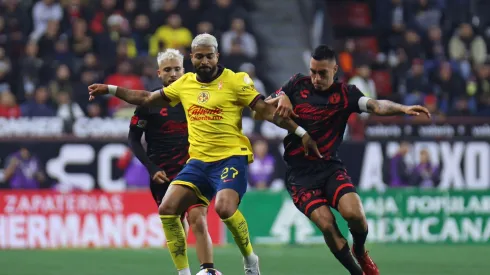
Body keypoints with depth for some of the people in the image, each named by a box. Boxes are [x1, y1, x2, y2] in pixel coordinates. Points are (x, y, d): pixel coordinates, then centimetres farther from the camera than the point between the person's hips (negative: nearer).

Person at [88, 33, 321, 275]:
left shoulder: (236, 81, -4)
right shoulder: (184, 84, 11)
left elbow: (267, 110, -4)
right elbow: (147, 99, 22)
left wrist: (301, 132, -10)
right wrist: (110, 90, 18)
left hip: (231, 158, -5)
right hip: (198, 161, 5)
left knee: (224, 208, -29)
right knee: (167, 209, -9)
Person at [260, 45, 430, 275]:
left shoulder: (344, 93, 1)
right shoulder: (297, 85, 6)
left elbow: (376, 106, -17)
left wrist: (402, 109, -36)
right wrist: (280, 98, -9)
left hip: (330, 167, 0)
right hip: (300, 174, 0)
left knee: (354, 214, -24)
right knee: (327, 224, -21)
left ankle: (360, 252, 11)